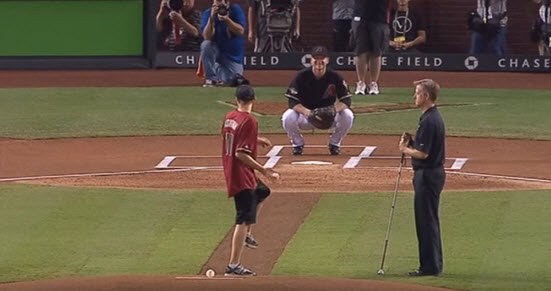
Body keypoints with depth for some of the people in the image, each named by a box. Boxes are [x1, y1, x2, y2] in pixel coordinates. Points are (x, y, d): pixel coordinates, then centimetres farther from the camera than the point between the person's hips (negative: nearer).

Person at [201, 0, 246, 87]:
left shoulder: (236, 10, -9)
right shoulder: (208, 13, -8)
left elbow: (240, 31, -19)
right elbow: (207, 37, -20)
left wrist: (227, 20, -32)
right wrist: (211, 17, -30)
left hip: (233, 55, 0)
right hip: (217, 50, 0)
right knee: (206, 44, -32)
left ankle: (220, 71, 22)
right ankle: (211, 78, -19)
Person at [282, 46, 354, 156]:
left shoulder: (335, 77, -13)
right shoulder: (302, 76, -15)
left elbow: (347, 100, -14)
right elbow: (292, 101, -18)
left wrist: (334, 109, -36)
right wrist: (306, 112, -37)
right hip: (305, 118, -1)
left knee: (348, 115, -27)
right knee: (288, 117, -32)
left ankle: (334, 143, 1)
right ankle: (298, 144, 1)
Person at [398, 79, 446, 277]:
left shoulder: (429, 121, -20)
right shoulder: (434, 117, 13)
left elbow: (423, 153, -23)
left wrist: (405, 149, -6)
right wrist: (410, 145, 5)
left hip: (428, 175, -11)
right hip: (434, 172, 11)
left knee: (426, 221, -5)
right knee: (429, 221, 16)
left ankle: (430, 266, -1)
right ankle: (434, 265, 21)